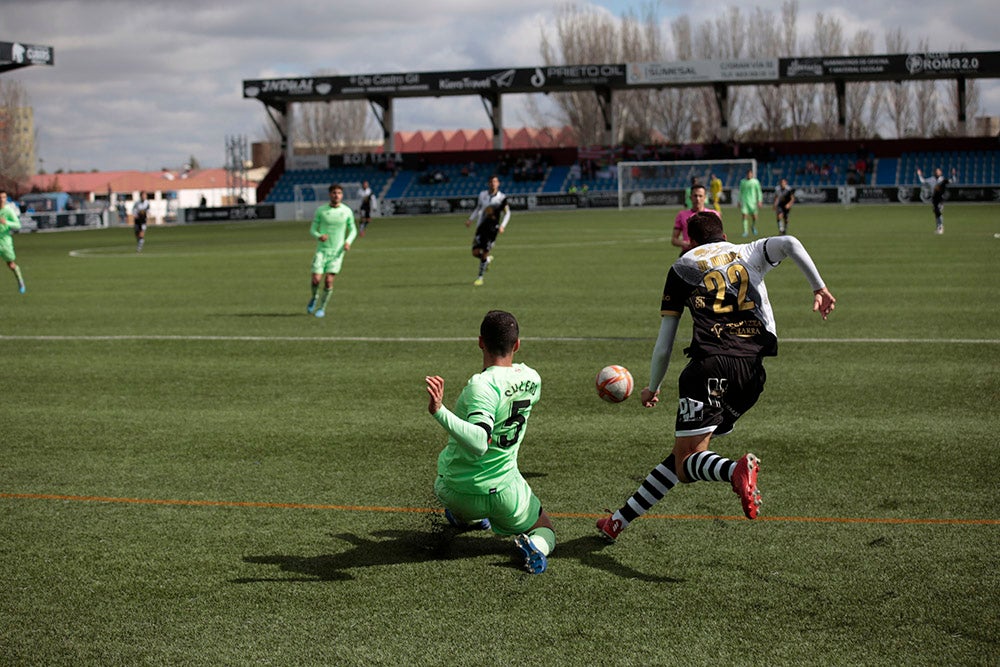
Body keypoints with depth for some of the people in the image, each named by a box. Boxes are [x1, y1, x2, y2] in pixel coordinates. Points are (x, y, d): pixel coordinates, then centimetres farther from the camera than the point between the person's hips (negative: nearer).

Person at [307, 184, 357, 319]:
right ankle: (314, 297, 24)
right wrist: (319, 236, -20)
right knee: (316, 279, -10)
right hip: (322, 250, 0)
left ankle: (322, 308, 9)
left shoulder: (347, 211, 0)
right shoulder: (321, 210, -2)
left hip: (337, 251, 0)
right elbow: (313, 229, 3)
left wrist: (348, 242, -9)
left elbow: (353, 230, 11)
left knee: (329, 280, -9)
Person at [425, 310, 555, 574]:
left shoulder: (481, 386, -27)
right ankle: (535, 546, -11)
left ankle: (468, 518, 52)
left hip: (457, 491, -3)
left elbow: (479, 442, -39)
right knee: (546, 531, 25)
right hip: (505, 491, 3)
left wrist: (439, 411, -48)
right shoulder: (531, 378, -7)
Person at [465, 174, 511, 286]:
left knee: (484, 254, -7)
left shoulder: (502, 198, -3)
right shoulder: (482, 195, 6)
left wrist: (502, 226, -12)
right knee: (475, 252, -6)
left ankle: (480, 278, 7)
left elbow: (507, 213, 2)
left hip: (493, 228, -3)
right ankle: (488, 259, 29)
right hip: (481, 226, 3)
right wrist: (470, 220, 6)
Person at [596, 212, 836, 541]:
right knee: (687, 456, 14)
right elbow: (789, 243, -2)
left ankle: (736, 470, -39)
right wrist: (819, 288, 3)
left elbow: (663, 346, 17)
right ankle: (620, 520, 15)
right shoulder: (750, 253, 22)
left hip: (710, 364, -3)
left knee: (685, 463, -6)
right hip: (753, 370, 4)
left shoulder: (682, 268, 18)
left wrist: (652, 389, 29)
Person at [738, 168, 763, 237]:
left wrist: (759, 201, -7)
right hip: (744, 201, 1)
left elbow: (759, 192, 2)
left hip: (752, 201, -1)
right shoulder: (742, 182, 9)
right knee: (745, 216, -10)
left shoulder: (755, 182, 2)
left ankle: (753, 226, 31)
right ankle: (746, 231, -7)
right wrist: (739, 202, 15)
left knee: (754, 217, 1)